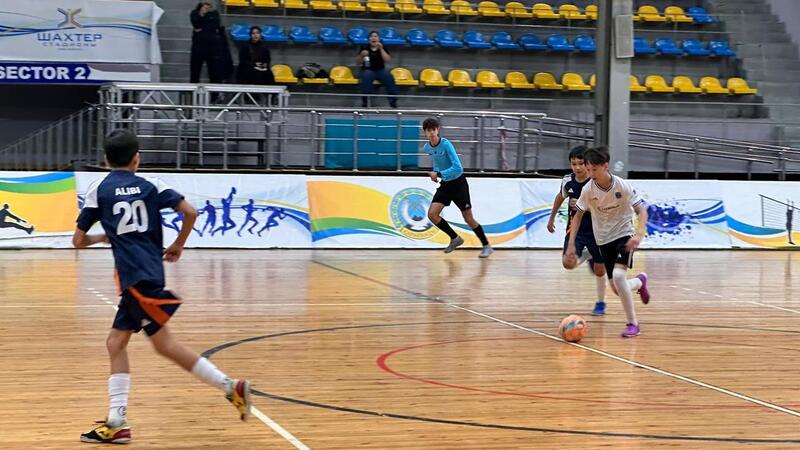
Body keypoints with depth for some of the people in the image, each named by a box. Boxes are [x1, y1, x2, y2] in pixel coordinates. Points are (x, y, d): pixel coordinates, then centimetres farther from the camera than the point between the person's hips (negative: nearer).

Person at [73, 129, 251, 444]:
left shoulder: (99, 191, 3)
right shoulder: (150, 185, 11)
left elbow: (78, 241, 6)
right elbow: (190, 212, 2)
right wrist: (178, 246, 17)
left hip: (135, 277, -5)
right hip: (147, 274, 5)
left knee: (164, 344, -5)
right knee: (116, 343, 10)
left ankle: (230, 387, -12)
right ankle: (116, 423, 3)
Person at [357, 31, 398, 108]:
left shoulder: (383, 48, 6)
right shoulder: (365, 48, 3)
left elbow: (387, 60, -9)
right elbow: (357, 63, 4)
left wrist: (381, 49, -15)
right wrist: (361, 55, -16)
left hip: (380, 70, 1)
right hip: (368, 70, -1)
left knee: (390, 78, -29)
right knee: (367, 77, -37)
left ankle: (393, 101, -24)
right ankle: (364, 101, -33)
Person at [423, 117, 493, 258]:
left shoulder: (446, 144, -22)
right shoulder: (427, 148, -2)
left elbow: (457, 167, -28)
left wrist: (438, 174, -31)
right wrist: (435, 171, 3)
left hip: (458, 183, -6)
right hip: (445, 185, 6)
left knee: (468, 218, -2)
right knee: (432, 214, -8)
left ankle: (486, 246, 13)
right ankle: (455, 238, 11)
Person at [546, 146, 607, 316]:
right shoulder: (568, 181, -5)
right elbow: (560, 197, 17)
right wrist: (551, 218, 25)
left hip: (595, 231, -3)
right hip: (575, 229, 3)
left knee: (599, 270, 5)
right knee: (568, 263, -17)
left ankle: (601, 302, 30)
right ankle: (587, 255, 18)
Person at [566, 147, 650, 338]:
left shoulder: (623, 186, -18)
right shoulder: (588, 190, -11)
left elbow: (641, 210, -13)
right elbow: (578, 215, 0)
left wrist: (639, 234, -29)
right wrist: (571, 244, -5)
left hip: (624, 235, -4)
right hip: (604, 240, 4)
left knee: (618, 275, -28)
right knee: (618, 290, 5)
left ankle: (633, 323, -14)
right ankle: (640, 281, 42)